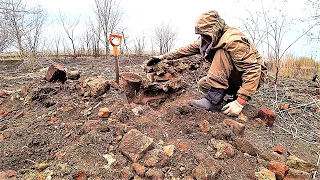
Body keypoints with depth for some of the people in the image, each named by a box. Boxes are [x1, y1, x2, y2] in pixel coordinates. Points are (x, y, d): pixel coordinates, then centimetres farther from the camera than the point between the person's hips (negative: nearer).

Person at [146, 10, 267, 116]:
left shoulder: (234, 41, -28)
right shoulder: (209, 39, -3)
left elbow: (253, 70, -32)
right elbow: (188, 49, 3)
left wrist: (240, 102, -38)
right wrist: (163, 57, -2)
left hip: (255, 76, -8)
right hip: (233, 78, 8)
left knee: (221, 52, -29)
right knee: (203, 84, -4)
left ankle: (213, 99, -31)